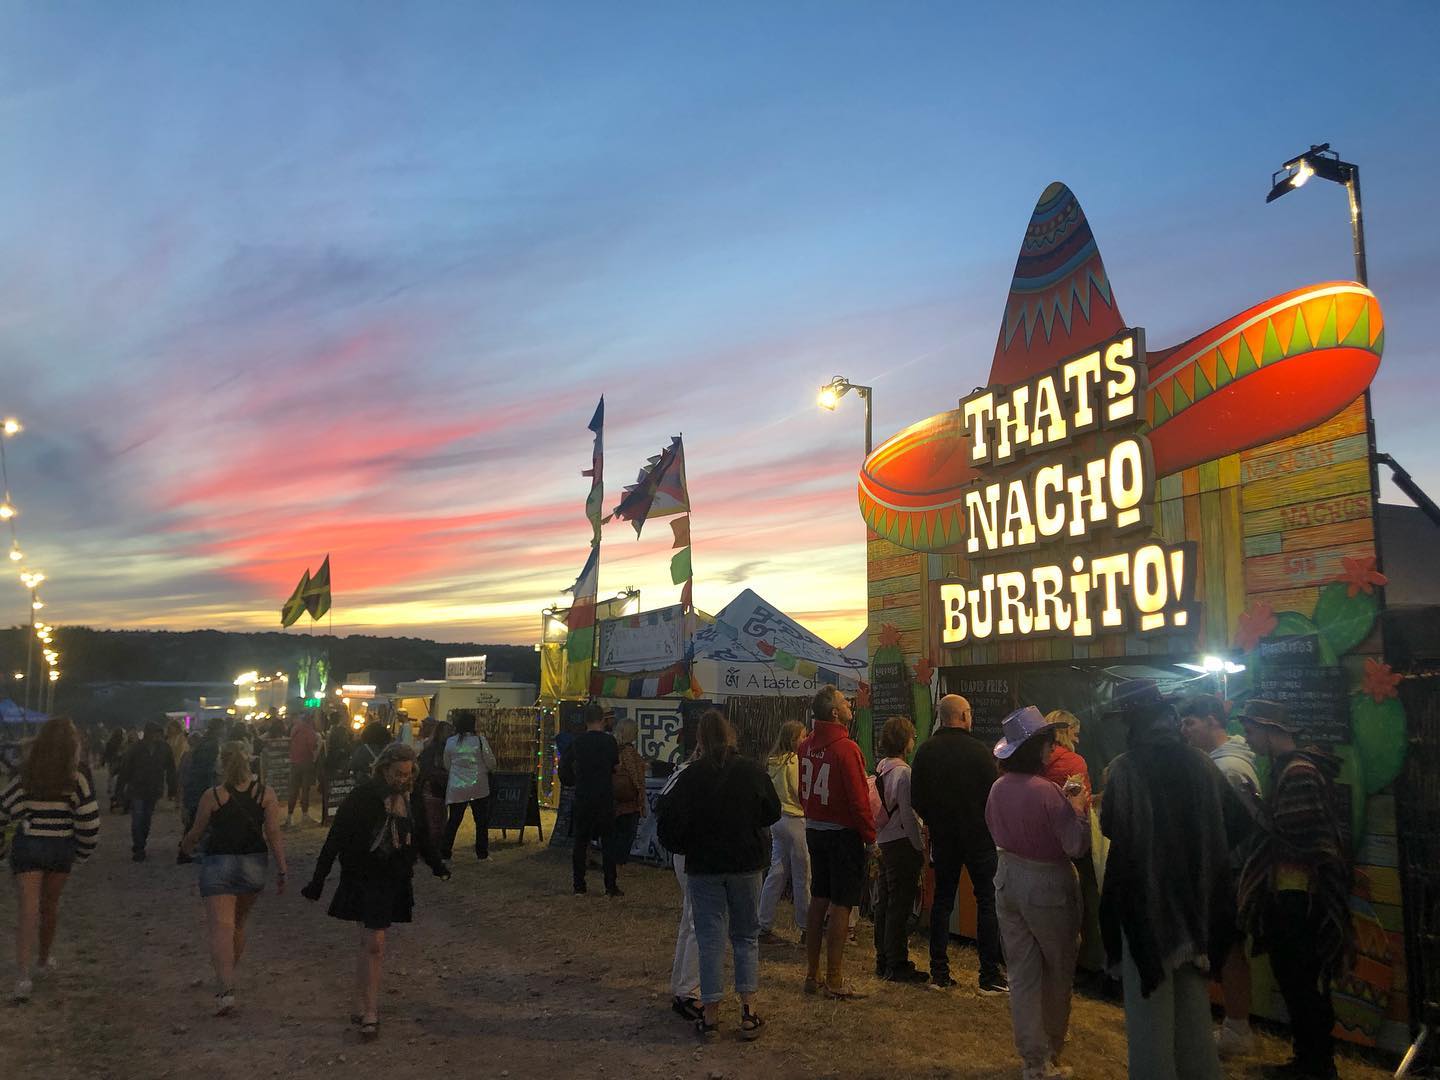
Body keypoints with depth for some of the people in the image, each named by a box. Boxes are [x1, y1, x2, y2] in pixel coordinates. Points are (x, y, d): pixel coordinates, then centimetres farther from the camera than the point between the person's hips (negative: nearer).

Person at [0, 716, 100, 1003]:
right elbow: (89, 823, -11)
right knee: (50, 906, 21)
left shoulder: (25, 776, -7)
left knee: (27, 912, -2)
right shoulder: (78, 780, -10)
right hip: (61, 849, 1)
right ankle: (45, 960, 38)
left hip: (26, 847, -1)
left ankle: (24, 976, -14)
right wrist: (81, 852, 5)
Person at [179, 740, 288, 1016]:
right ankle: (226, 978, 36)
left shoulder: (212, 796, -8)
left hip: (218, 864, -3)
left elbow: (196, 832, 3)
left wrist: (185, 847, 25)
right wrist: (281, 872, 1)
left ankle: (226, 990, -22)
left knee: (221, 928, -7)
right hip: (254, 865, 3)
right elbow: (274, 836, -4)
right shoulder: (266, 794, -3)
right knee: (238, 925, 22)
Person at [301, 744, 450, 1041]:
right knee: (374, 946, -9)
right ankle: (369, 1013, -2)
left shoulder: (408, 799, 4)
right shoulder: (362, 798, -14)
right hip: (365, 880, -5)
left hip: (395, 882, 5)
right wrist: (318, 880, -11)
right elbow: (335, 840, -11)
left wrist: (437, 865, 14)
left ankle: (362, 1008, 20)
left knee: (370, 945, 12)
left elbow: (420, 837, 19)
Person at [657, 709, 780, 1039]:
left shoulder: (690, 776, -13)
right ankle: (748, 1010, 9)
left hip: (704, 866, -1)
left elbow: (674, 822, -13)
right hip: (746, 864, 1)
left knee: (710, 938, 8)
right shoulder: (752, 771, -8)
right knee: (746, 936, 14)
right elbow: (773, 812, 4)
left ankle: (711, 1015, 11)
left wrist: (685, 844, 7)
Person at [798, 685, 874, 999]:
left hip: (814, 829, 7)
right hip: (843, 833, -7)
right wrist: (870, 835, -9)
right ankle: (834, 980, 5)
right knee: (840, 905, 0)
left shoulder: (806, 745, 2)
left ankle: (812, 974, 21)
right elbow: (858, 799, -19)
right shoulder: (846, 748, -20)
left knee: (818, 900, 14)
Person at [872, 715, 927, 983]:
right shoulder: (903, 771, -16)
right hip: (902, 843, -9)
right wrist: (920, 847, -10)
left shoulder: (881, 768, 10)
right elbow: (907, 814, -17)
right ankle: (897, 964, 3)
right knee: (900, 905, -2)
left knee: (885, 902, 14)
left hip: (884, 841, 9)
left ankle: (883, 960, 22)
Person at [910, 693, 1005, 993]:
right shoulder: (979, 751, -13)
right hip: (978, 836, -4)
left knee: (942, 900, 11)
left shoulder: (925, 751, -2)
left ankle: (939, 974, 13)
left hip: (942, 836, 4)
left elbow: (916, 799, 2)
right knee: (987, 901, 4)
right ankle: (990, 976, 4)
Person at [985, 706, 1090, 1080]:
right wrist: (1078, 809, -4)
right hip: (1047, 884, -6)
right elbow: (1077, 846, -19)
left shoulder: (998, 787, -2)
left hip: (1009, 878, 6)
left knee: (1022, 973, 12)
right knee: (1058, 972, 15)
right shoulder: (1046, 791, -23)